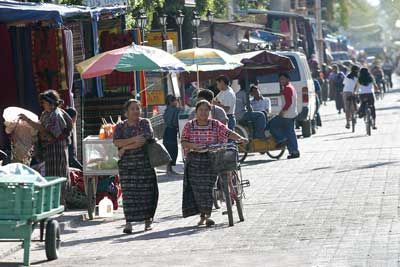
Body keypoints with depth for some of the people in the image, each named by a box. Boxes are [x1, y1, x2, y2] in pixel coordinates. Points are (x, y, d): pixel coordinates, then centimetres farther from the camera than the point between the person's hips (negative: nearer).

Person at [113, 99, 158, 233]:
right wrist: (134, 139, -17)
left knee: (146, 191, 0)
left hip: (144, 162, -1)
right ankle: (129, 222, -11)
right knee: (128, 192, -7)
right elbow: (116, 142, -6)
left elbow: (145, 139, -12)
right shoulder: (120, 126, 10)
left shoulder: (145, 123, 4)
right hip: (126, 164, 1)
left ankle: (148, 220, 12)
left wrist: (125, 148, -10)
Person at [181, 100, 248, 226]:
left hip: (210, 159, -1)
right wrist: (192, 146, -20)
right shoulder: (189, 125, 4)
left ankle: (207, 215, -5)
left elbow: (228, 132, -5)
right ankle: (202, 215, 11)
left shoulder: (215, 125, 4)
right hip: (194, 160, 1)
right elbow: (183, 142, 0)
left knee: (207, 187, -9)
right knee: (197, 188, -1)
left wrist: (240, 138, -22)